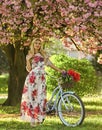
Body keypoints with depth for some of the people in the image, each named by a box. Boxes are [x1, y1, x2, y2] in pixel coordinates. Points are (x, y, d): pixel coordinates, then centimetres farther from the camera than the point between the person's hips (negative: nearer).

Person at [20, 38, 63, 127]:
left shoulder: (44, 55, 16)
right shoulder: (29, 55, 8)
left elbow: (50, 64, 17)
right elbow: (29, 69, 1)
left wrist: (60, 70, 11)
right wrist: (28, 59, -12)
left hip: (41, 79, 2)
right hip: (32, 78, -2)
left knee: (40, 98, -1)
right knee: (31, 97, -7)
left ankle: (39, 118, 4)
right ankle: (32, 119, -4)